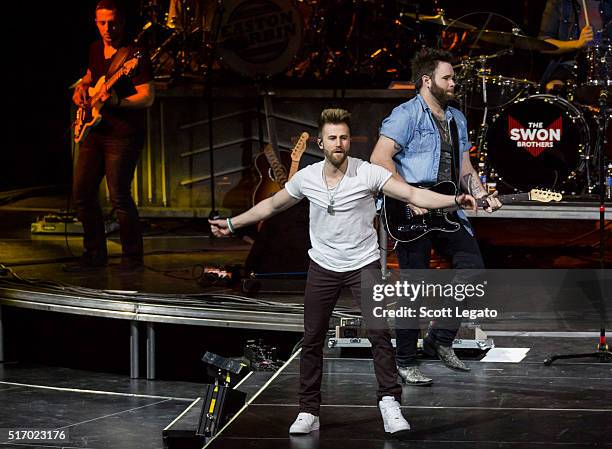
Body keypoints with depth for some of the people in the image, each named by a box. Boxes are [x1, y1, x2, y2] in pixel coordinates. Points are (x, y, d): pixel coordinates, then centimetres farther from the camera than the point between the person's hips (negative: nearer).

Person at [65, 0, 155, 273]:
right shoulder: (96, 48, 12)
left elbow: (148, 97, -16)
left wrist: (118, 101, -31)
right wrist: (81, 88, 10)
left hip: (123, 135, -8)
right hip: (95, 131, 8)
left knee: (119, 196, -12)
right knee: (82, 193, 5)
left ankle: (132, 257, 3)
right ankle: (95, 255, 17)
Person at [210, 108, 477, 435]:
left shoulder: (368, 173, -14)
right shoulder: (306, 178, -4)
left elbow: (413, 194, -20)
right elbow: (272, 205, 13)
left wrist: (454, 200, -34)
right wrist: (232, 224, 17)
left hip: (364, 264, -3)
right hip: (323, 267, 3)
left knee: (379, 332, -15)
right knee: (312, 339, 4)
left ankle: (390, 403, -8)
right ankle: (308, 412, 14)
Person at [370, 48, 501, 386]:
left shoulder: (457, 119, 18)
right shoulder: (407, 114, -8)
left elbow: (464, 168, 22)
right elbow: (380, 159, -17)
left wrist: (481, 195, 4)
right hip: (412, 217, -7)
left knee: (473, 268, -2)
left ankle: (441, 338, 14)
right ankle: (406, 363, 7)